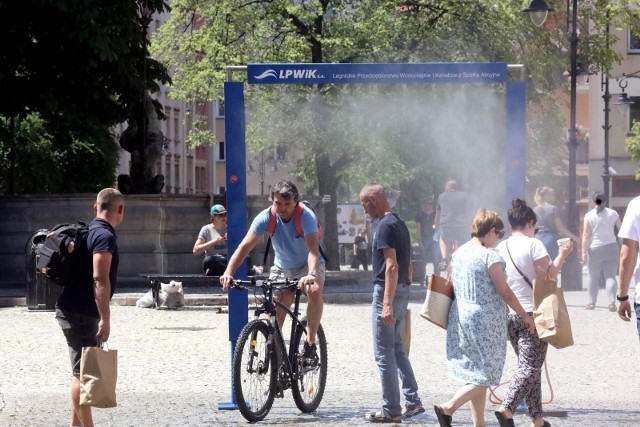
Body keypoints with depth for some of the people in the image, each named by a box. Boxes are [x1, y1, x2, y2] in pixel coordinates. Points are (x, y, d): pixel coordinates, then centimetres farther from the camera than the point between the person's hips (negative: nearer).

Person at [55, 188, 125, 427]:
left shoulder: (90, 232, 15)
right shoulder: (105, 236, -15)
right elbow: (99, 279, -25)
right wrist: (105, 318, -27)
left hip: (72, 309, 10)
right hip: (81, 313, -10)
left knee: (82, 371, 16)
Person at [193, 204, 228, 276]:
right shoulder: (206, 229, 7)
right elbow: (195, 251, -2)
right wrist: (213, 242, -11)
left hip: (229, 261, 2)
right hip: (213, 262, -2)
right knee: (208, 260, -40)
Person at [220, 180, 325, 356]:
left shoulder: (306, 216, -28)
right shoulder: (266, 217, -21)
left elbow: (313, 249, -42)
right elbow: (245, 246, -28)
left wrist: (311, 274, -61)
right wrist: (228, 273, -43)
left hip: (308, 265, -3)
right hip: (282, 267, 3)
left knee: (315, 291, -32)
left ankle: (310, 342, -21)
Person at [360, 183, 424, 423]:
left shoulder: (385, 226, -16)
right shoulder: (399, 223, 14)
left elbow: (391, 265, -23)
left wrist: (387, 304, -26)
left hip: (388, 290, -10)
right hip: (403, 290, 10)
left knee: (384, 353, -3)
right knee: (396, 348, 17)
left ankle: (391, 410, 0)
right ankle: (412, 401, 15)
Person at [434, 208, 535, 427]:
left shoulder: (458, 253, 7)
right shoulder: (490, 257, -15)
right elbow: (505, 292, -13)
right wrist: (525, 316, -3)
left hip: (460, 317, 8)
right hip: (485, 321, -8)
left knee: (475, 373, 15)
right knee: (486, 374, 0)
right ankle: (449, 407, -14)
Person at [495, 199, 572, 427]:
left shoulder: (500, 248, 8)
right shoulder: (533, 245, -10)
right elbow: (549, 276, -12)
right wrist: (561, 255, -1)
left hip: (509, 315, 6)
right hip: (532, 314, -6)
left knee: (528, 366, 14)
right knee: (531, 367, -5)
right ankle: (507, 409, -23)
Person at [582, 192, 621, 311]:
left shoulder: (589, 215, -4)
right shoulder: (613, 214, 2)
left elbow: (586, 236, -8)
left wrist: (584, 252, -6)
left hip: (595, 249, -1)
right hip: (611, 248, 1)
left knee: (594, 276, 11)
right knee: (610, 276, 0)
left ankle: (592, 302, 16)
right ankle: (612, 302, -15)